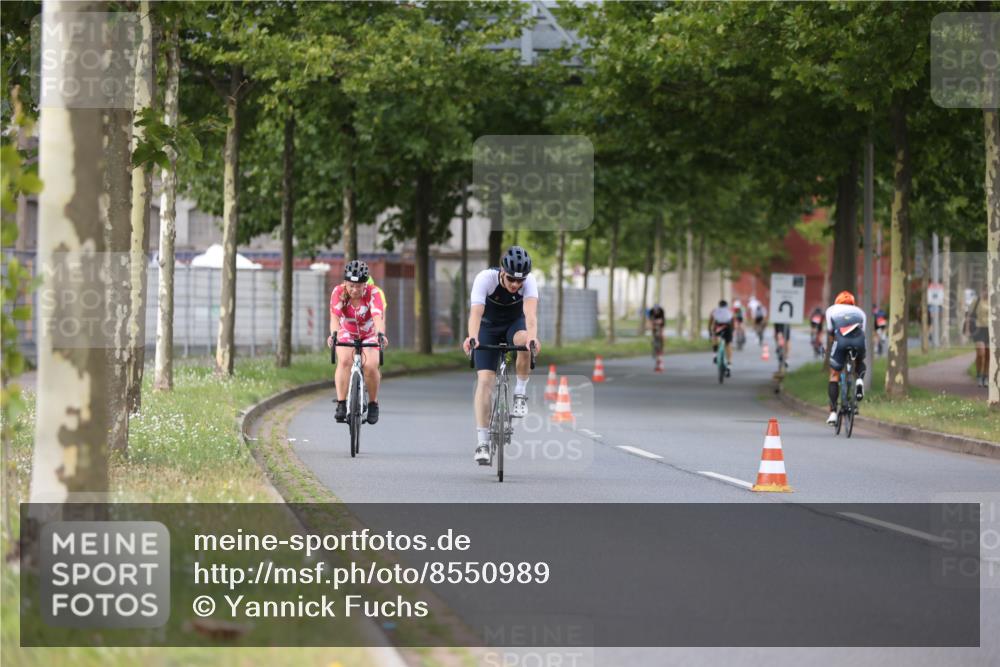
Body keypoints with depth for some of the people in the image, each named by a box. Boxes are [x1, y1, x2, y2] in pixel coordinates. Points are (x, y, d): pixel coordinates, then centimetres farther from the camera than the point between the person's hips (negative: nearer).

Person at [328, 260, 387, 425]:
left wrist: (381, 334, -60)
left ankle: (373, 404, 1)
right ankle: (341, 404, -25)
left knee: (371, 366, -22)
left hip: (369, 335, 0)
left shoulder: (374, 293, -27)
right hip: (347, 333, 0)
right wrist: (333, 334, -56)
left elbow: (378, 316, -41)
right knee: (344, 361, -27)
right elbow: (335, 316, -36)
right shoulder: (338, 292, -24)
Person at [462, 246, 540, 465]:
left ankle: (520, 395, -16)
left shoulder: (529, 281, -27)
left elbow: (530, 312, -42)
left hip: (515, 324, 0)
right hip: (489, 327, 0)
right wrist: (472, 338, -62)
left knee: (524, 339, -37)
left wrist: (533, 338, -62)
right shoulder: (485, 278, -30)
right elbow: (476, 312, -42)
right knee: (484, 380, -15)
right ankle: (482, 443, -12)